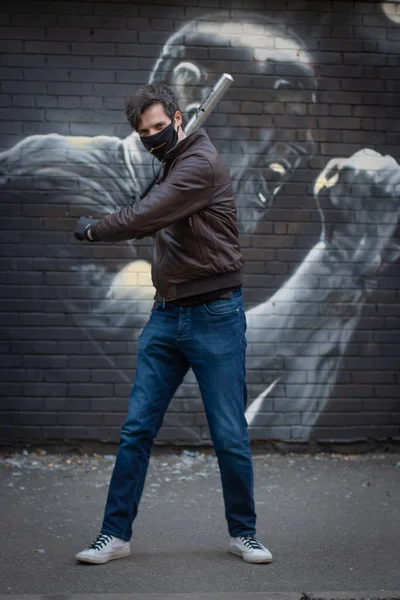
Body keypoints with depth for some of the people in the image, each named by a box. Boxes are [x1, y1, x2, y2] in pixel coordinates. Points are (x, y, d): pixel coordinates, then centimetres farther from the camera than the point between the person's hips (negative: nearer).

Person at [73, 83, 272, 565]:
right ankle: (115, 534, 10)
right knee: (136, 429, 3)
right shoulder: (168, 167, 16)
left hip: (214, 315, -7)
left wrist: (90, 229, -5)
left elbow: (143, 218, -18)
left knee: (230, 436, 1)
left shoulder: (201, 164, -12)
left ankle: (243, 533, 17)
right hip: (166, 316, 7)